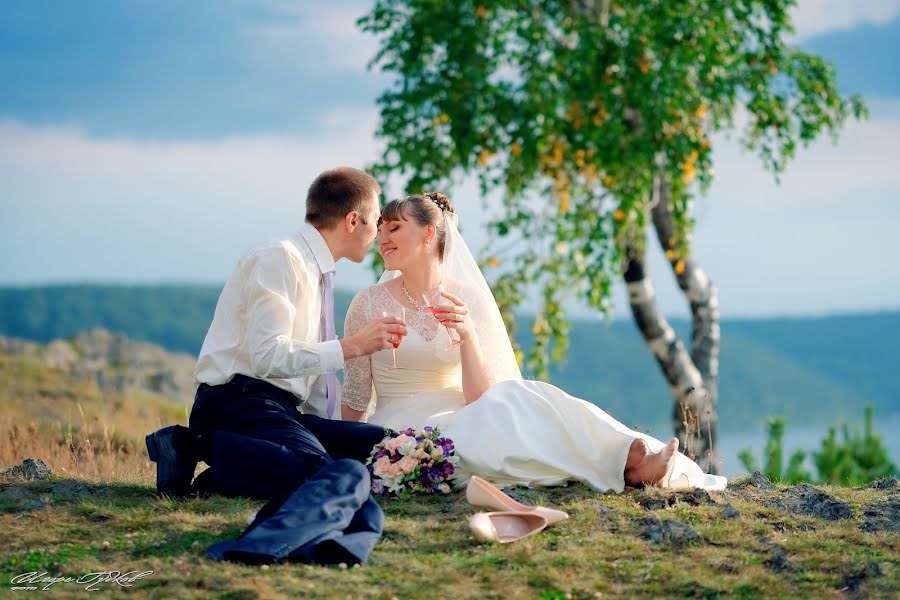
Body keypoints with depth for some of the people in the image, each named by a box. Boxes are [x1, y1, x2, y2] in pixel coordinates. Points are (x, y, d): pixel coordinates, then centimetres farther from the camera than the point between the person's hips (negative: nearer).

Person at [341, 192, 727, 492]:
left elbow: (477, 397, -7)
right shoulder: (369, 305, -1)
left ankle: (635, 459, -44)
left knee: (516, 399, -31)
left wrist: (468, 336, -21)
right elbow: (355, 401, 3)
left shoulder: (466, 300, 3)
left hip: (459, 417, 3)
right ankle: (631, 465, -40)